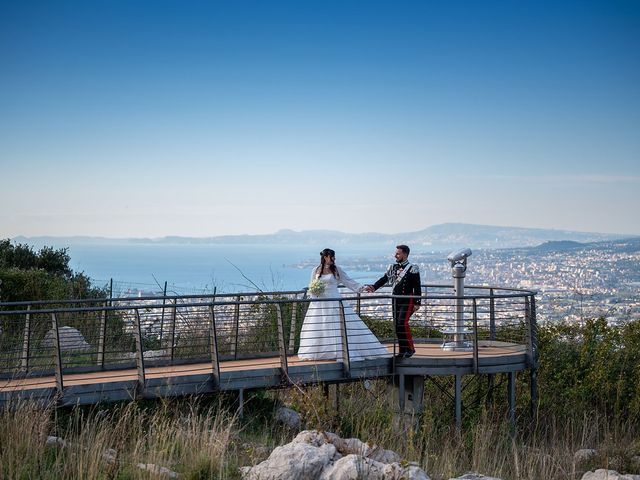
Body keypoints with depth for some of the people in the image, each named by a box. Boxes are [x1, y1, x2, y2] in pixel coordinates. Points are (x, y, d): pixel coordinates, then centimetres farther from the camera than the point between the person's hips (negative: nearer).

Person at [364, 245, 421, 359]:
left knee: (402, 323, -18)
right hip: (396, 300, 7)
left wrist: (417, 303, -12)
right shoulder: (393, 268, 10)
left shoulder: (412, 269, -7)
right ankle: (402, 351, 14)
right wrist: (373, 287, -14)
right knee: (396, 325, 6)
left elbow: (417, 287, -8)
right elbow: (384, 279, 3)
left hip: (407, 300, -6)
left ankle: (410, 348, -5)